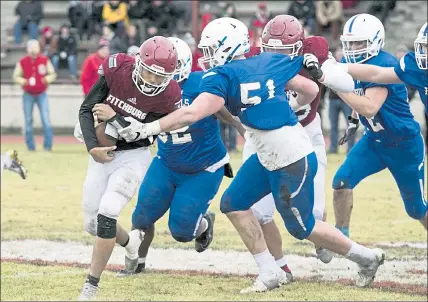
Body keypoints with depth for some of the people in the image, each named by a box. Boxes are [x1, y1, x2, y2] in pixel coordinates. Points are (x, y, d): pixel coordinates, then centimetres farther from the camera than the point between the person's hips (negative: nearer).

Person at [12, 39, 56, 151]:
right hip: (28, 95, 1)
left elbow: (52, 74, 5)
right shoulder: (22, 62, -3)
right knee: (28, 121, 3)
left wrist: (47, 79, -17)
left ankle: (48, 145, -3)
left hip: (42, 94, 0)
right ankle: (30, 146, 12)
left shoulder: (45, 60, -2)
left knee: (46, 120, -8)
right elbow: (16, 76, 3)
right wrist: (23, 81, -17)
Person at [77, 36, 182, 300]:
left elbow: (146, 135, -20)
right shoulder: (116, 69, -17)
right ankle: (130, 241, 43)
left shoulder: (168, 96, -21)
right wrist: (93, 147, -22)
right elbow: (86, 110, -10)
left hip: (133, 157, -4)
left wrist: (114, 118, -28)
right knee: (92, 224, 8)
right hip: (103, 153, 4)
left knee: (106, 213, -21)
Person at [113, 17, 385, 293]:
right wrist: (290, 108, 31)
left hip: (292, 161, -9)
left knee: (302, 227, 8)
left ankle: (366, 257, 25)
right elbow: (311, 90, 11)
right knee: (234, 204, 11)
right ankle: (270, 273, 17)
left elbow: (191, 114, -25)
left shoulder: (223, 76, -16)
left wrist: (147, 129, -22)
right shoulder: (270, 62, 4)